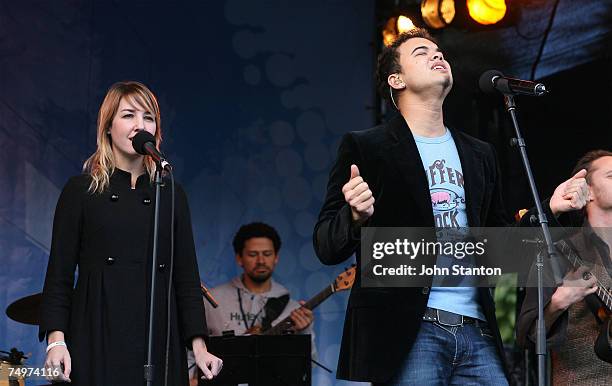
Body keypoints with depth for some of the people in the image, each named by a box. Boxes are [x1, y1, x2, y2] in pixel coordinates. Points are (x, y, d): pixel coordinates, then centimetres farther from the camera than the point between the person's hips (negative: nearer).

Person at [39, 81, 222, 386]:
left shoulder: (172, 195, 10)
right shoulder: (81, 190, 3)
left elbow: (186, 276, 9)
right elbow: (59, 274, 1)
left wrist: (198, 345, 1)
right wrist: (56, 339, -9)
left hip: (158, 342, 2)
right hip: (98, 342, -2)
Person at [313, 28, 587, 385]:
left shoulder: (480, 155, 19)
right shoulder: (365, 148, 4)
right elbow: (327, 248, -2)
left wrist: (549, 209, 8)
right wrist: (356, 217, -23)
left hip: (476, 332, 5)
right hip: (406, 333, -4)